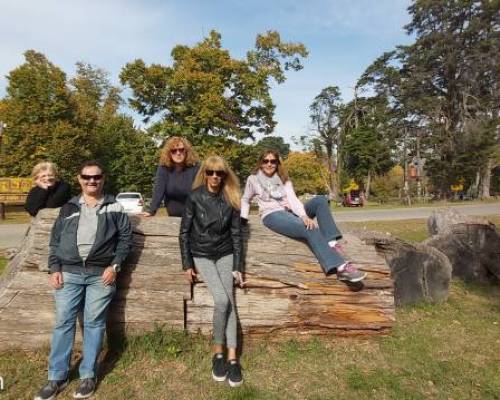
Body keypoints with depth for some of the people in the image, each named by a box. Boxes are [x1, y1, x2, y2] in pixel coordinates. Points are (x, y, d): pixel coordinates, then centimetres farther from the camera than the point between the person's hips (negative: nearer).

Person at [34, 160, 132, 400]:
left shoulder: (114, 208, 4)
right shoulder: (68, 208, 11)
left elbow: (126, 238, 2)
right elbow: (55, 240, 12)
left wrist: (114, 266, -7)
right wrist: (55, 268, 2)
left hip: (101, 274, -2)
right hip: (69, 272, 2)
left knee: (94, 323, 4)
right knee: (63, 322, 5)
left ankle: (88, 376, 18)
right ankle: (57, 377, 20)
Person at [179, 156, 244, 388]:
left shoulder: (231, 200, -2)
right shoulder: (195, 197, -8)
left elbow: (235, 234, 1)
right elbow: (184, 232, -3)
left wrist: (237, 267, -2)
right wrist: (187, 264, -4)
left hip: (225, 254, 2)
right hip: (202, 255, -2)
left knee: (229, 302, -6)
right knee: (222, 300, -16)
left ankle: (232, 358, 3)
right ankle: (218, 352, 4)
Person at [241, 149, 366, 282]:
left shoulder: (284, 179, 12)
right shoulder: (253, 179, 6)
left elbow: (292, 198, -3)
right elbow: (245, 200, 18)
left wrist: (304, 215, -22)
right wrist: (243, 217, 1)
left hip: (290, 211, 5)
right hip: (272, 215, -5)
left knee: (321, 200, -19)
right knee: (310, 228, -32)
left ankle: (331, 243, -31)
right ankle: (341, 268, -43)